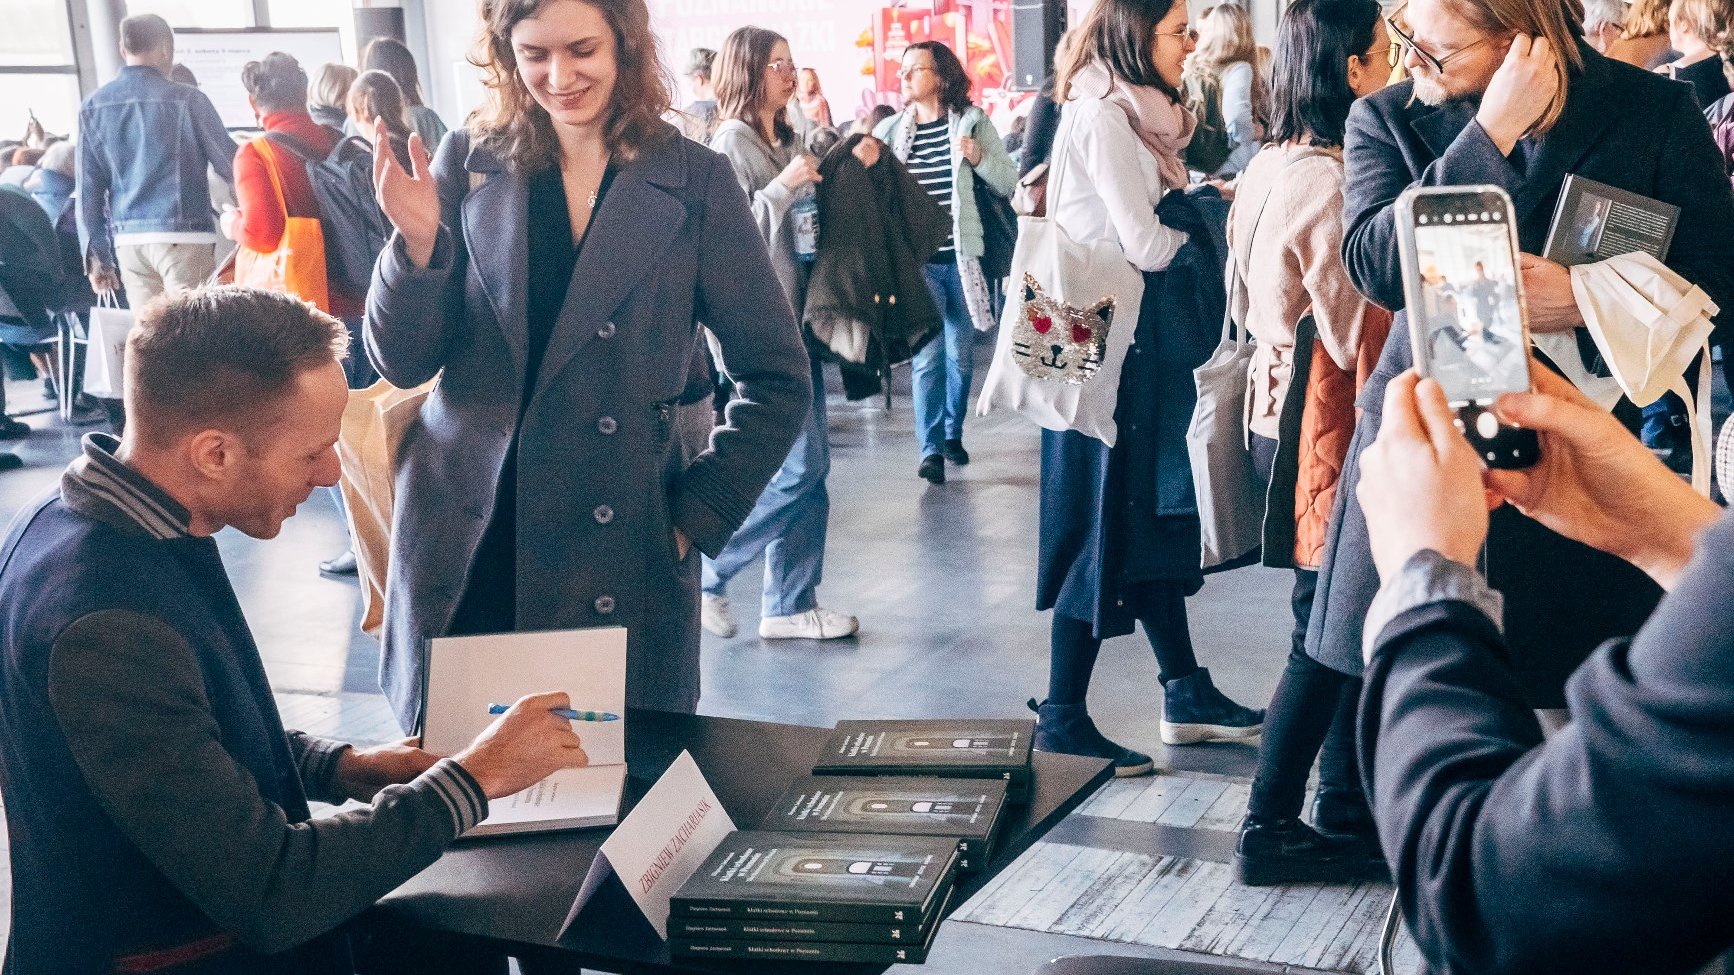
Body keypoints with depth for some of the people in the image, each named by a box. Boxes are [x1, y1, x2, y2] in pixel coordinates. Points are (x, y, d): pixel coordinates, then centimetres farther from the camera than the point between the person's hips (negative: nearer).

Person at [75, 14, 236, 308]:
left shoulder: (93, 106, 7)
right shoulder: (187, 99, -6)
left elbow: (88, 187, 7)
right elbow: (229, 166, -1)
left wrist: (96, 255, 12)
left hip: (128, 239, 5)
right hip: (183, 236, -5)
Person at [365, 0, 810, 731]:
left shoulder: (693, 184, -2)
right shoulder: (469, 163, 3)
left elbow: (777, 383, 3)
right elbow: (403, 364, 1)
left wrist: (695, 516, -2)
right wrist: (418, 242, -15)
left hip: (619, 574, -2)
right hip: (459, 561, 2)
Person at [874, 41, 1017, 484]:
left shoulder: (973, 122, 0)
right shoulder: (891, 130, 3)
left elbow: (1009, 185, -1)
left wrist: (979, 157, -17)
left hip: (962, 256, 1)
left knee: (960, 353, 12)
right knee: (928, 354, -6)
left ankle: (953, 432, 30)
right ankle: (931, 448, -1)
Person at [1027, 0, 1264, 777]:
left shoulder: (1137, 113, 14)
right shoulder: (1103, 116, -16)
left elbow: (1163, 226, 11)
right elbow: (1147, 243, -18)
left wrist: (1194, 239, -7)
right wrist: (1208, 253, -1)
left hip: (1145, 334, 10)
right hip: (1112, 338, -9)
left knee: (1156, 513, 14)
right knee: (1106, 524, -4)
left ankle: (1185, 692, 24)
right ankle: (1062, 716, 4)